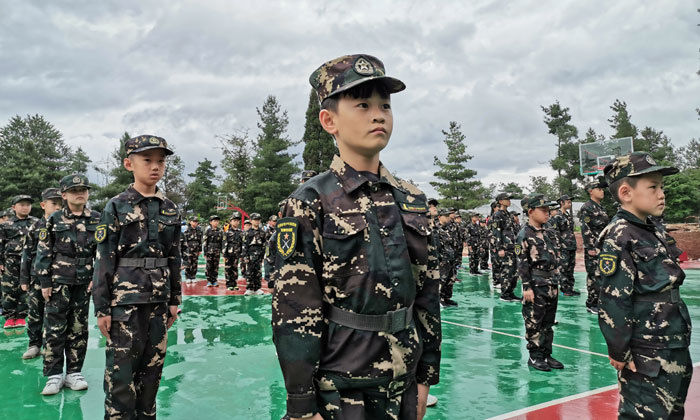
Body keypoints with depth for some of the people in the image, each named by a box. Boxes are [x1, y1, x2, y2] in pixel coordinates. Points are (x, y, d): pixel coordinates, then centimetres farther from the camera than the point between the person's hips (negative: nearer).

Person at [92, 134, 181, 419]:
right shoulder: (117, 207, -4)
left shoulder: (170, 209, 8)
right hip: (125, 299, -4)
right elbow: (104, 260, -5)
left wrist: (174, 299, 11)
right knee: (121, 369, 0)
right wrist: (101, 307, -8)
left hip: (158, 299, 4)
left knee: (152, 366, 12)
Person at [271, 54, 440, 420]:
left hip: (402, 385, 5)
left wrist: (426, 375, 9)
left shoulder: (412, 200, 4)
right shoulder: (310, 204, -12)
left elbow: (427, 293, 9)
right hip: (339, 390, -5)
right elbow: (294, 314, -14)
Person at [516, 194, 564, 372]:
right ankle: (534, 357, 11)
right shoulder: (524, 235, -11)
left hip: (551, 286, 8)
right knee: (534, 323, 1)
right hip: (536, 287, -8)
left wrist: (555, 284, 19)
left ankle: (546, 355, 23)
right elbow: (522, 263, -13)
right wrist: (527, 287, -16)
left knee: (548, 323, 14)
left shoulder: (545, 233, 13)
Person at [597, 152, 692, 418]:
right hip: (646, 358, -9)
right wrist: (619, 352, -18)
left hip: (676, 349, 9)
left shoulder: (656, 232, 10)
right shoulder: (619, 238, -18)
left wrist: (680, 345, 19)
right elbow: (613, 302, -21)